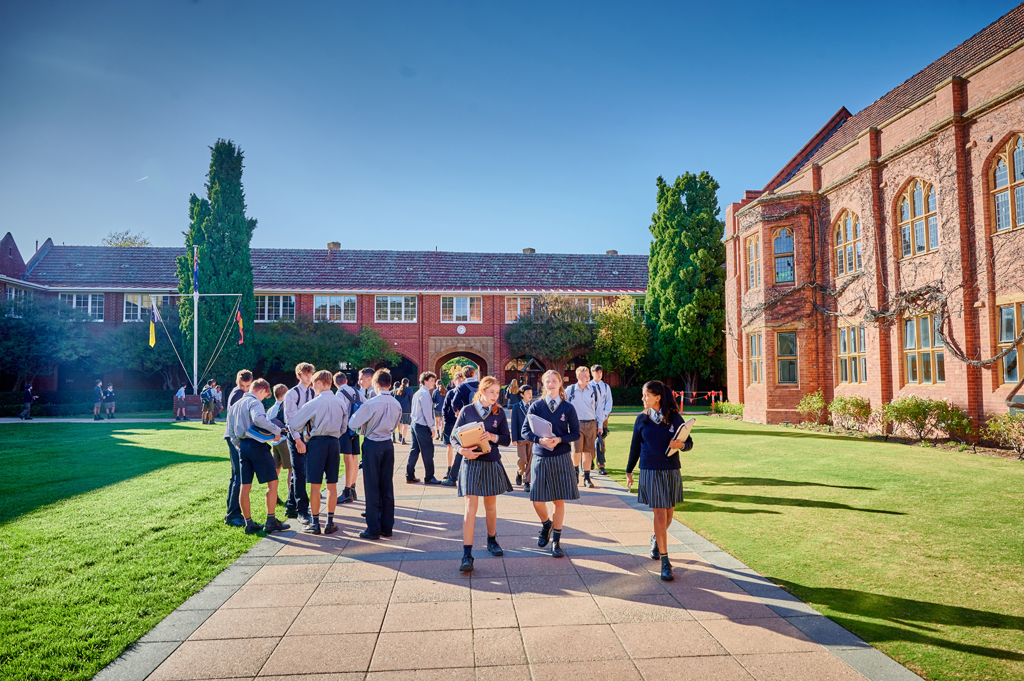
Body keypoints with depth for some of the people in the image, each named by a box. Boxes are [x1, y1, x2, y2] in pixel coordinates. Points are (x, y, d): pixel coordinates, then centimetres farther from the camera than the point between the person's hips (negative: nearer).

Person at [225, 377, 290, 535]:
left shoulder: (235, 405, 19)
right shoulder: (254, 402, -9)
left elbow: (230, 431, 21)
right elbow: (258, 419, -30)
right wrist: (276, 430, -21)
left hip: (242, 446, 9)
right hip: (256, 445, -9)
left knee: (244, 486, 9)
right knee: (272, 482, -1)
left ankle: (248, 523, 14)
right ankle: (270, 521, 0)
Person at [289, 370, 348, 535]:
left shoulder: (313, 403, -10)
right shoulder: (340, 403, 4)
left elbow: (294, 424, -4)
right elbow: (344, 428, 13)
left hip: (318, 442, -4)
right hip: (334, 442, 4)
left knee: (315, 485, 4)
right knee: (332, 485, 9)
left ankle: (315, 523, 11)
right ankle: (330, 523, 14)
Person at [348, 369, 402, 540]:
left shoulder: (371, 403, -17)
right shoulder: (396, 404, 1)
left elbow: (353, 424, -12)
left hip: (372, 445, -5)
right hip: (388, 444, 5)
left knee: (372, 487, 2)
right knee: (387, 486, 11)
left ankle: (373, 529, 6)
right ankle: (387, 527, 18)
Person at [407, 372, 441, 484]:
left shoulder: (417, 393, 16)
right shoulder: (425, 393, -14)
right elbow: (427, 412, -17)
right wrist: (432, 427, -12)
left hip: (415, 424, 9)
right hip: (423, 426, -9)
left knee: (414, 450, 12)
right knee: (428, 452, -2)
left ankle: (410, 476, 16)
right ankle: (429, 478, 4)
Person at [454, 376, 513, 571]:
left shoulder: (499, 412, 3)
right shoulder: (467, 411, -2)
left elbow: (507, 439, 1)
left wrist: (493, 437, -19)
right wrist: (463, 450, -18)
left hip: (492, 464, 3)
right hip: (471, 463, -2)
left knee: (491, 506, 16)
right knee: (471, 507, -9)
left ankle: (492, 541, 39)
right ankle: (467, 555, -8)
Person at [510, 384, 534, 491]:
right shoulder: (516, 406, 1)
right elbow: (514, 423, -1)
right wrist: (514, 438, -6)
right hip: (521, 437, -2)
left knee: (530, 461, 1)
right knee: (523, 460, -5)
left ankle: (526, 482, 10)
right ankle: (519, 472, 26)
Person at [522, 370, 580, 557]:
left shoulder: (568, 408, 0)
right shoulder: (536, 406, 0)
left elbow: (575, 434, 2)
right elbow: (525, 431, -1)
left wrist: (559, 440, -16)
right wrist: (540, 440, -19)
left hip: (561, 459, 0)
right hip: (540, 458, 0)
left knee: (559, 500, 5)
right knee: (537, 501, 1)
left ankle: (556, 540, 20)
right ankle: (546, 524, 34)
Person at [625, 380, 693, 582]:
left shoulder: (674, 417, -1)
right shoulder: (642, 419, 2)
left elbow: (689, 443, 3)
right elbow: (635, 446, 9)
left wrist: (681, 445, -20)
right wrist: (629, 471, 13)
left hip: (671, 471, 1)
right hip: (650, 472, -1)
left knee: (668, 512, 12)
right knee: (659, 514, -6)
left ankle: (656, 539, 44)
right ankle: (664, 562, 0)